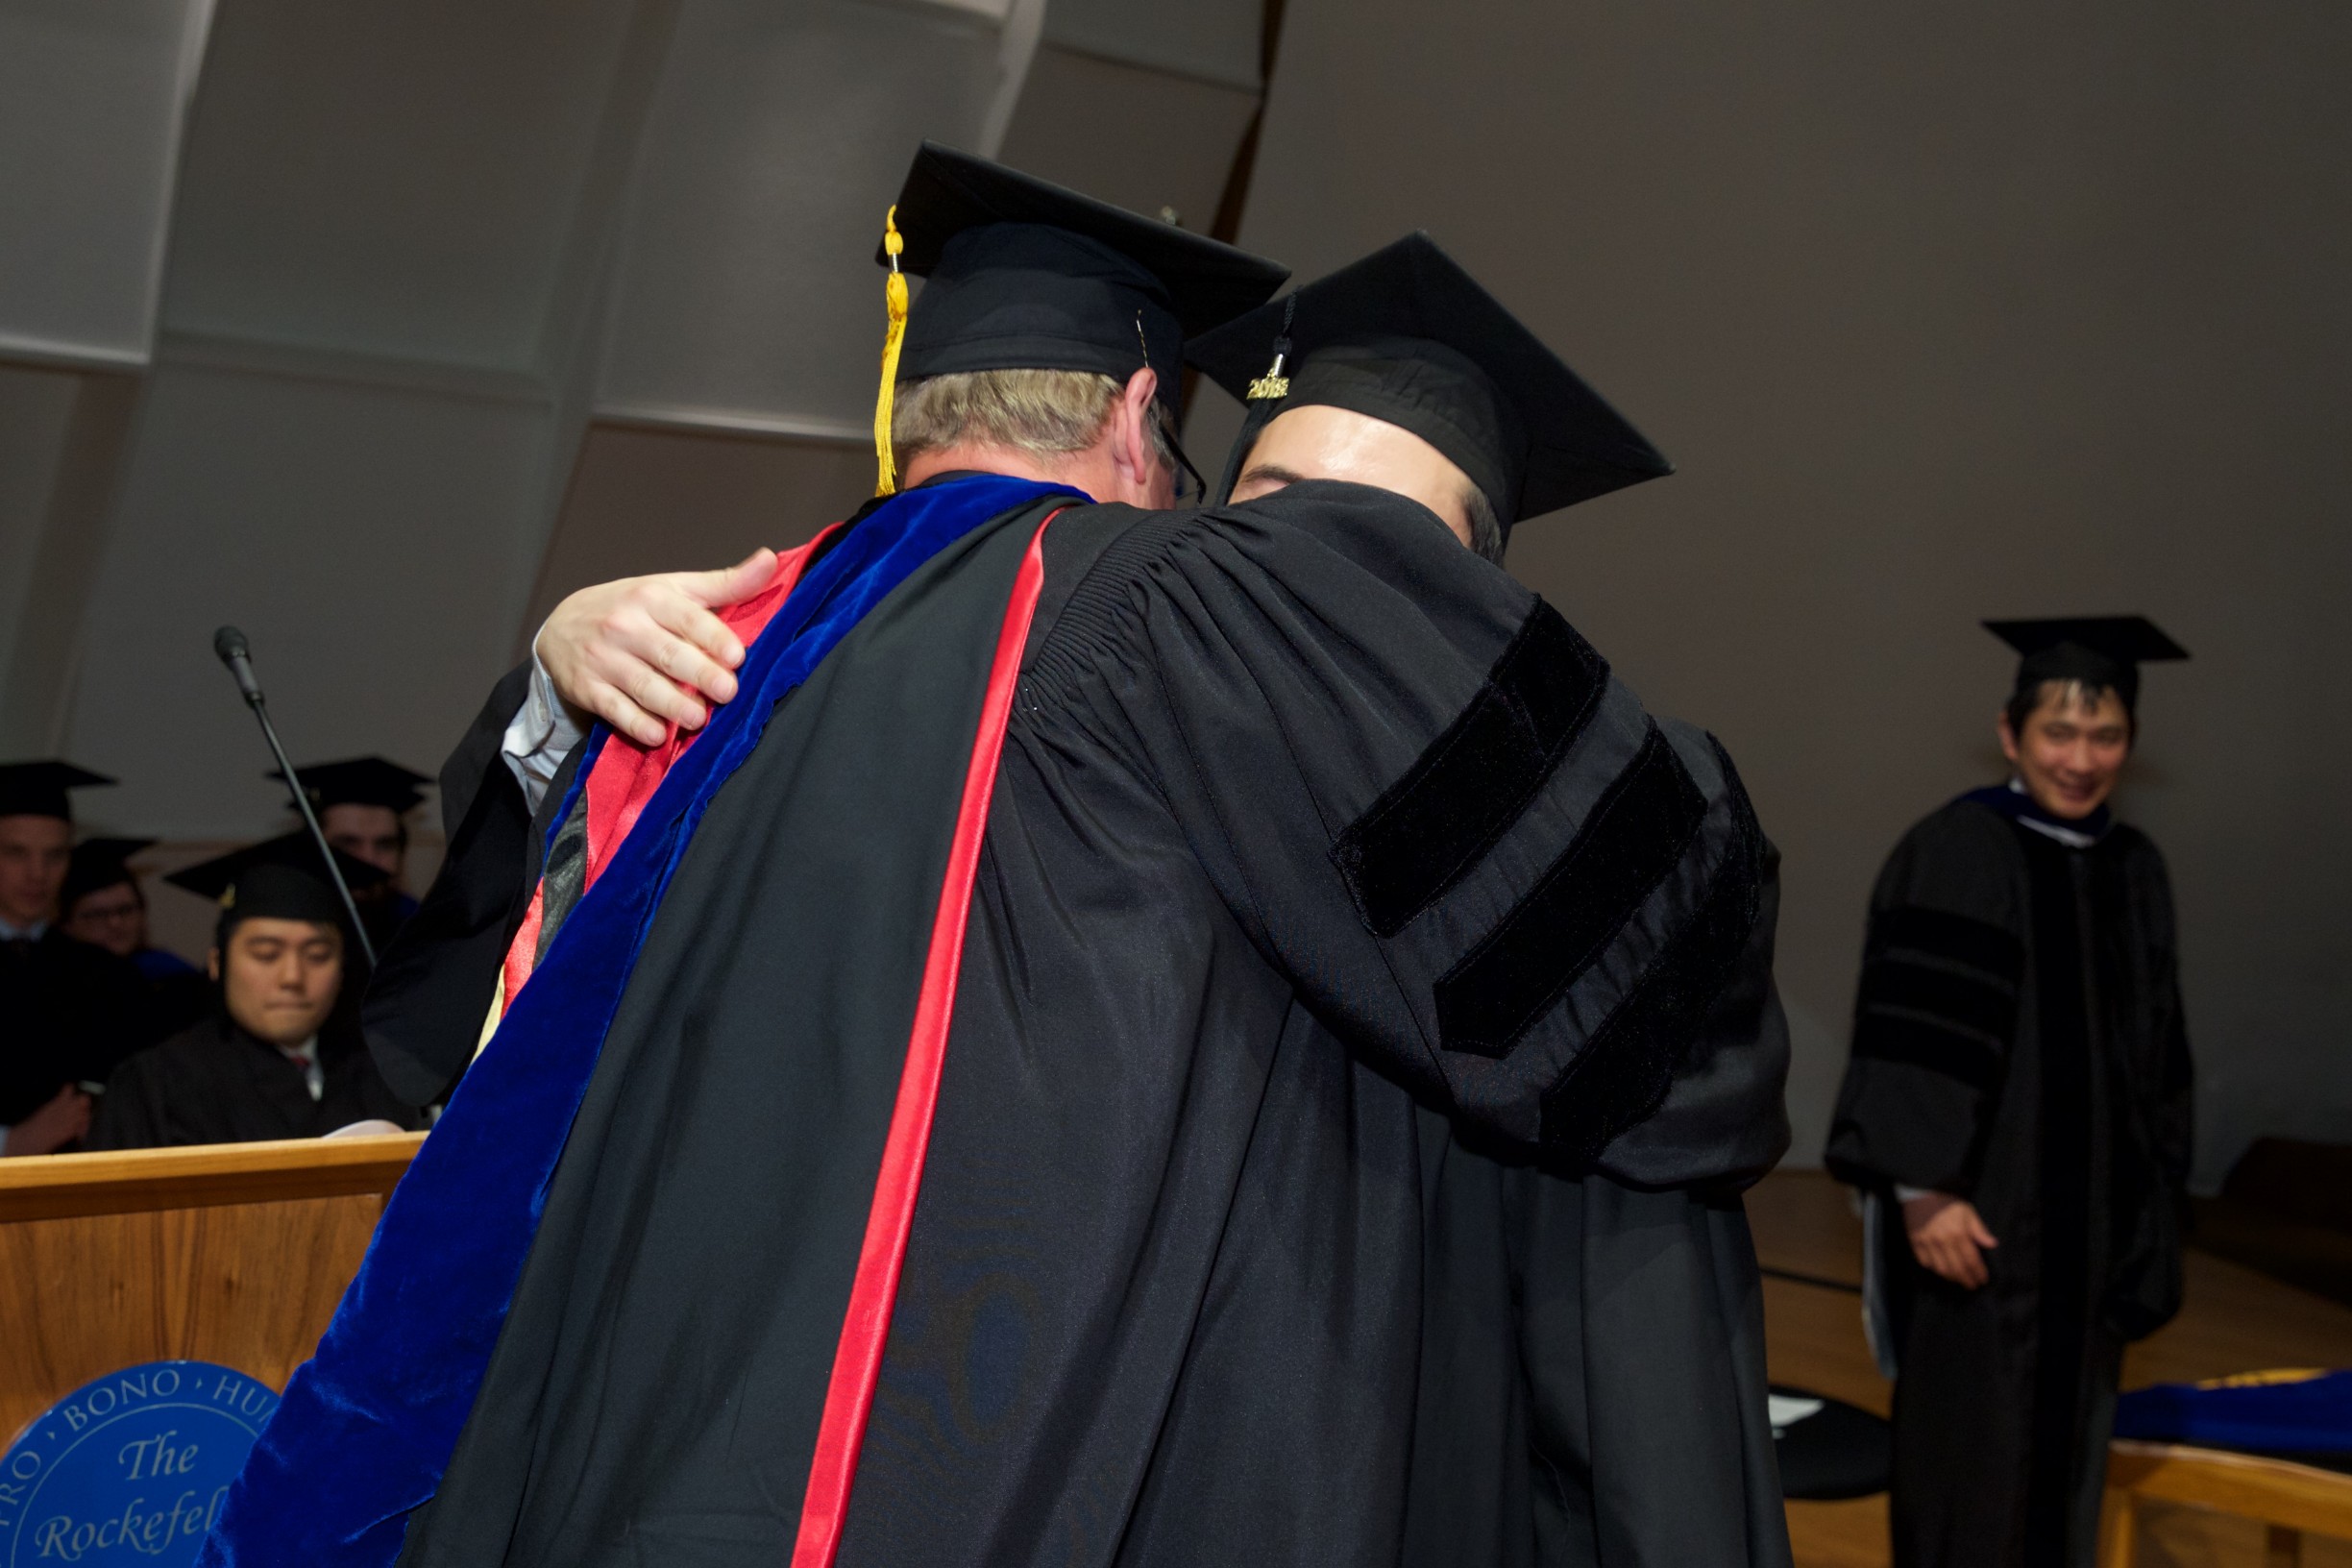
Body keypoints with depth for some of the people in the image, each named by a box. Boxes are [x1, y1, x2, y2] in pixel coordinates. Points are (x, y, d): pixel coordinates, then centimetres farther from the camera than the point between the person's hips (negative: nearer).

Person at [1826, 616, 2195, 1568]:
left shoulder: (2134, 870, 9)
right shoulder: (1954, 854, -11)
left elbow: (2154, 1047, 15)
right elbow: (1911, 1030, -16)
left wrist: (2153, 1197, 13)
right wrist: (1924, 1188, -21)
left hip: (2094, 1225, 7)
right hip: (1979, 1216, -6)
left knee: (2067, 1449, 13)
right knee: (1971, 1454, -1)